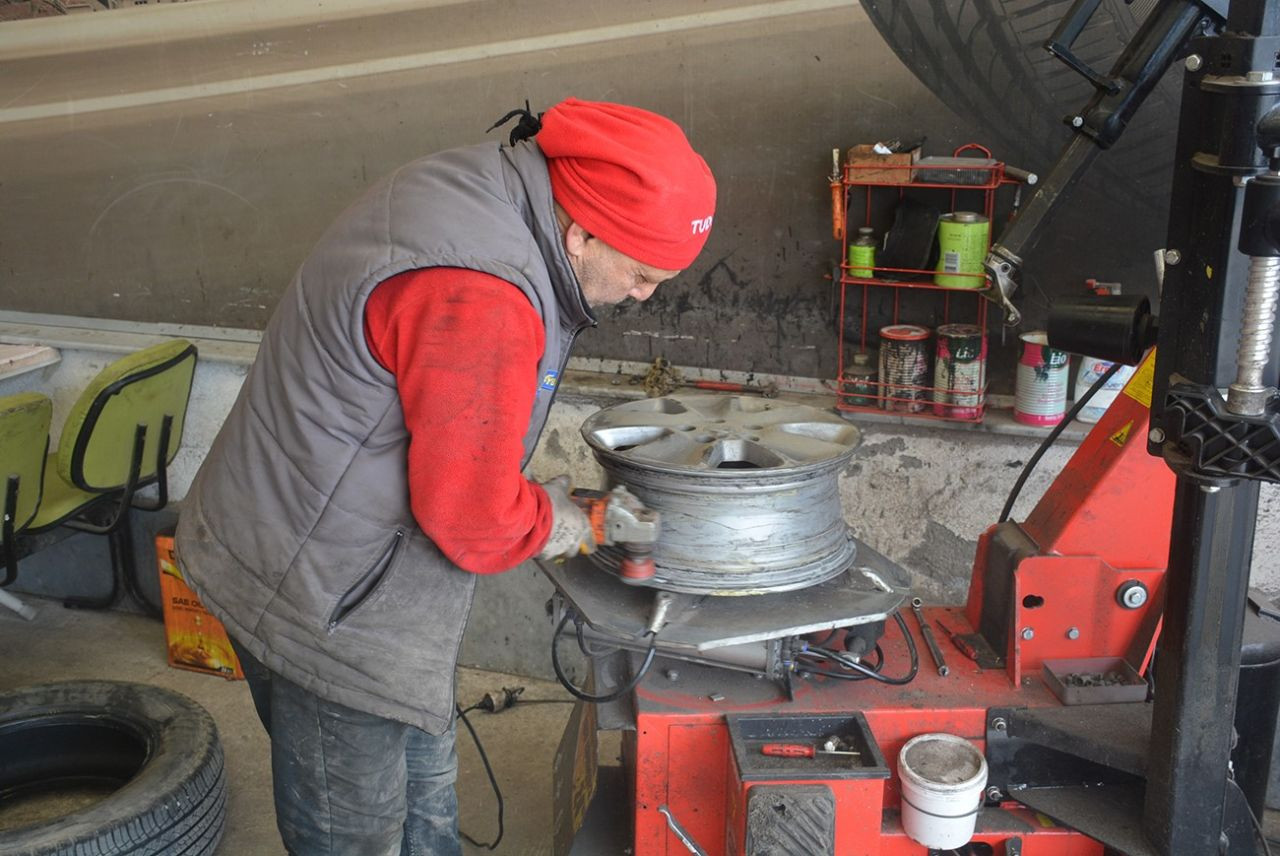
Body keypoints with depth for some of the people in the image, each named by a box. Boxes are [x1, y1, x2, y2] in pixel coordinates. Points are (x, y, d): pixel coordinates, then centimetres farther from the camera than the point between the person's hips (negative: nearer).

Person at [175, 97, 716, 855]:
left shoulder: (477, 191, 0)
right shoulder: (478, 300, -34)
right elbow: (473, 519, -25)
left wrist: (536, 495, 5)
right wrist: (557, 525, -6)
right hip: (320, 599, -10)